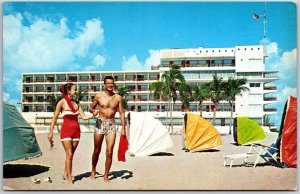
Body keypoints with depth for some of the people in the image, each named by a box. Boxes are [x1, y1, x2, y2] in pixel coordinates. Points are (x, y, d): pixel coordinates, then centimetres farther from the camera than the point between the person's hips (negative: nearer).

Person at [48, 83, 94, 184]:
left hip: (76, 130, 5)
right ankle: (69, 178, 1)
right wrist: (51, 132, -6)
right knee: (69, 154, -7)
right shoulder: (62, 102, -5)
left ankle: (66, 174, 25)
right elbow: (55, 118, -4)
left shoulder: (77, 103, 9)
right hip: (66, 130, -5)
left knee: (71, 155, 9)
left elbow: (84, 116, 8)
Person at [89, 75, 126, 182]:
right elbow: (91, 107, 10)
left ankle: (106, 175, 10)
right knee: (97, 151, 11)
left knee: (109, 152, -4)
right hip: (100, 123, 0)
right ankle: (93, 170, 36)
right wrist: (93, 111, -14)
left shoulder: (118, 97, 1)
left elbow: (121, 112, 6)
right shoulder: (99, 96, -1)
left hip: (111, 124, 0)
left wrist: (123, 128, 1)